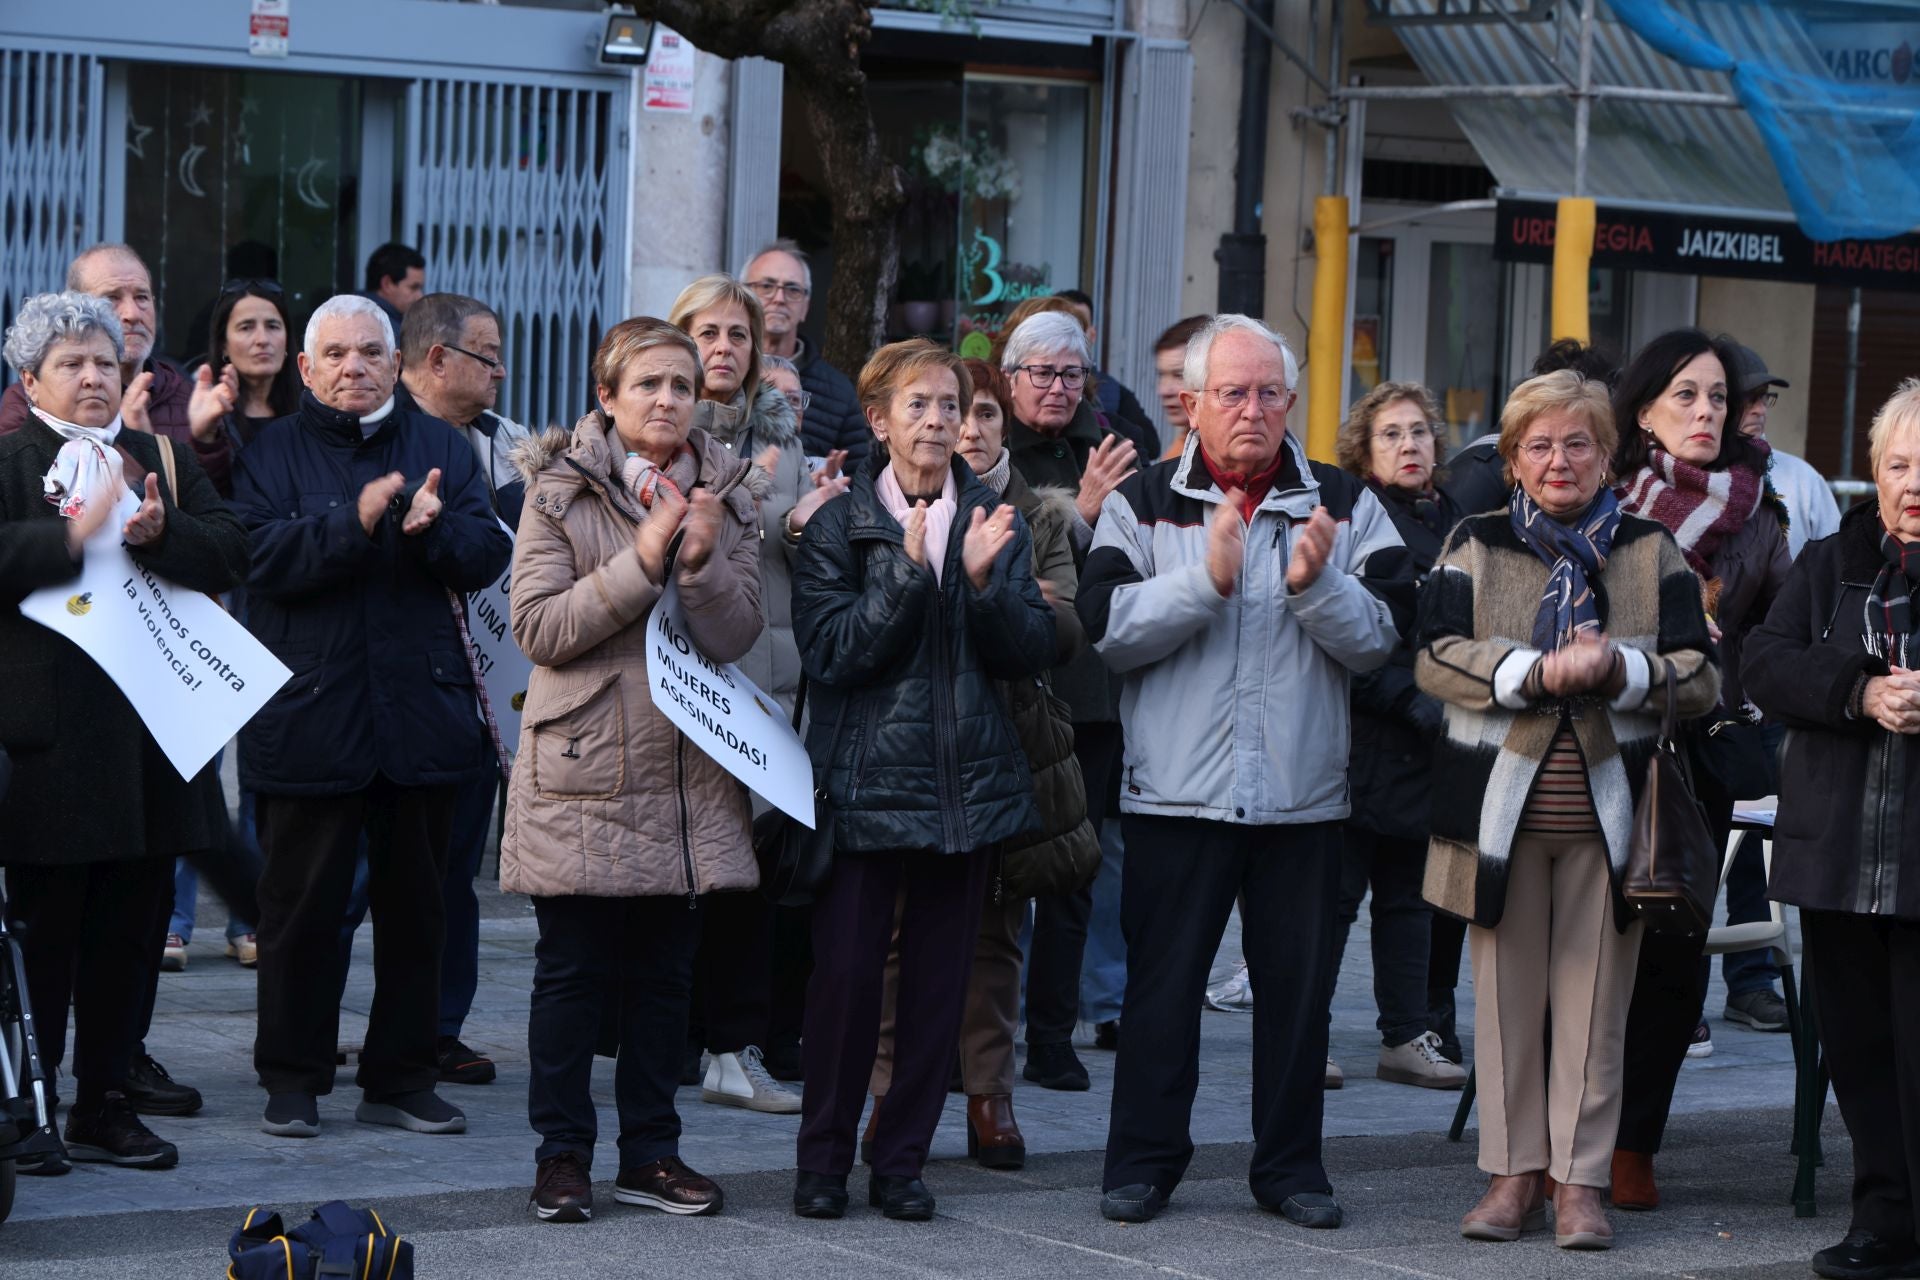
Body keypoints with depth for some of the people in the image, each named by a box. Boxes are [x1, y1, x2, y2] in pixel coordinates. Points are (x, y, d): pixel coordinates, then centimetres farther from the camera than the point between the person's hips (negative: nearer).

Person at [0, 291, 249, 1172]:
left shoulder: (163, 460, 15)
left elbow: (228, 550, 4)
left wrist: (160, 534, -13)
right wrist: (76, 534, -24)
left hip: (151, 731, 5)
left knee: (132, 927, 8)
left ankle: (106, 1105, 16)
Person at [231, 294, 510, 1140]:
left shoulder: (441, 449, 11)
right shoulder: (273, 453, 3)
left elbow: (488, 556, 1)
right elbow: (261, 556, -13)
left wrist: (434, 528, -19)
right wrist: (353, 521, -24)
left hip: (421, 712, 3)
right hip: (309, 713, -3)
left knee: (415, 904, 8)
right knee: (302, 905, 2)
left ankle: (402, 1079, 16)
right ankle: (293, 1080, 11)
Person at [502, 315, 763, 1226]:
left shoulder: (724, 493, 8)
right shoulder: (561, 491, -1)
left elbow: (736, 637, 1)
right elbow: (538, 627, -11)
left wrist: (703, 562, -17)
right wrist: (640, 562, -18)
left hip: (687, 770, 3)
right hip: (584, 768, -3)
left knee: (665, 972, 9)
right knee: (572, 971, 1)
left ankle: (650, 1151, 18)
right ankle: (562, 1152, 10)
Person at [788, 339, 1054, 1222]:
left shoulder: (998, 522, 8)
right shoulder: (838, 525, -1)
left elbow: (1034, 652, 1)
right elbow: (830, 651, -11)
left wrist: (985, 580, -16)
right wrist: (910, 570, -20)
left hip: (969, 783, 3)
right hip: (865, 779, -3)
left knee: (940, 977, 5)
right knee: (845, 973, -5)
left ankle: (902, 1161, 15)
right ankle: (823, 1159, 9)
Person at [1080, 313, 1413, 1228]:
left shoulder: (1344, 506, 6)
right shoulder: (1144, 504, 3)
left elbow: (1380, 637, -2)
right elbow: (1108, 629, -9)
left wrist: (1317, 584, -19)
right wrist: (1206, 578, -20)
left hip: (1303, 797, 2)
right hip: (1177, 792, -2)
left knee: (1299, 985, 8)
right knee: (1162, 980, 3)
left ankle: (1291, 1165, 18)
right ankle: (1145, 1159, 14)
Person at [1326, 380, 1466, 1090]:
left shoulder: (1456, 525, 12)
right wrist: (1414, 703, -17)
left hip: (1430, 747, 6)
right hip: (1362, 742, -6)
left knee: (1410, 895, 10)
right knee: (1334, 892, -3)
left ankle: (1407, 1038, 15)